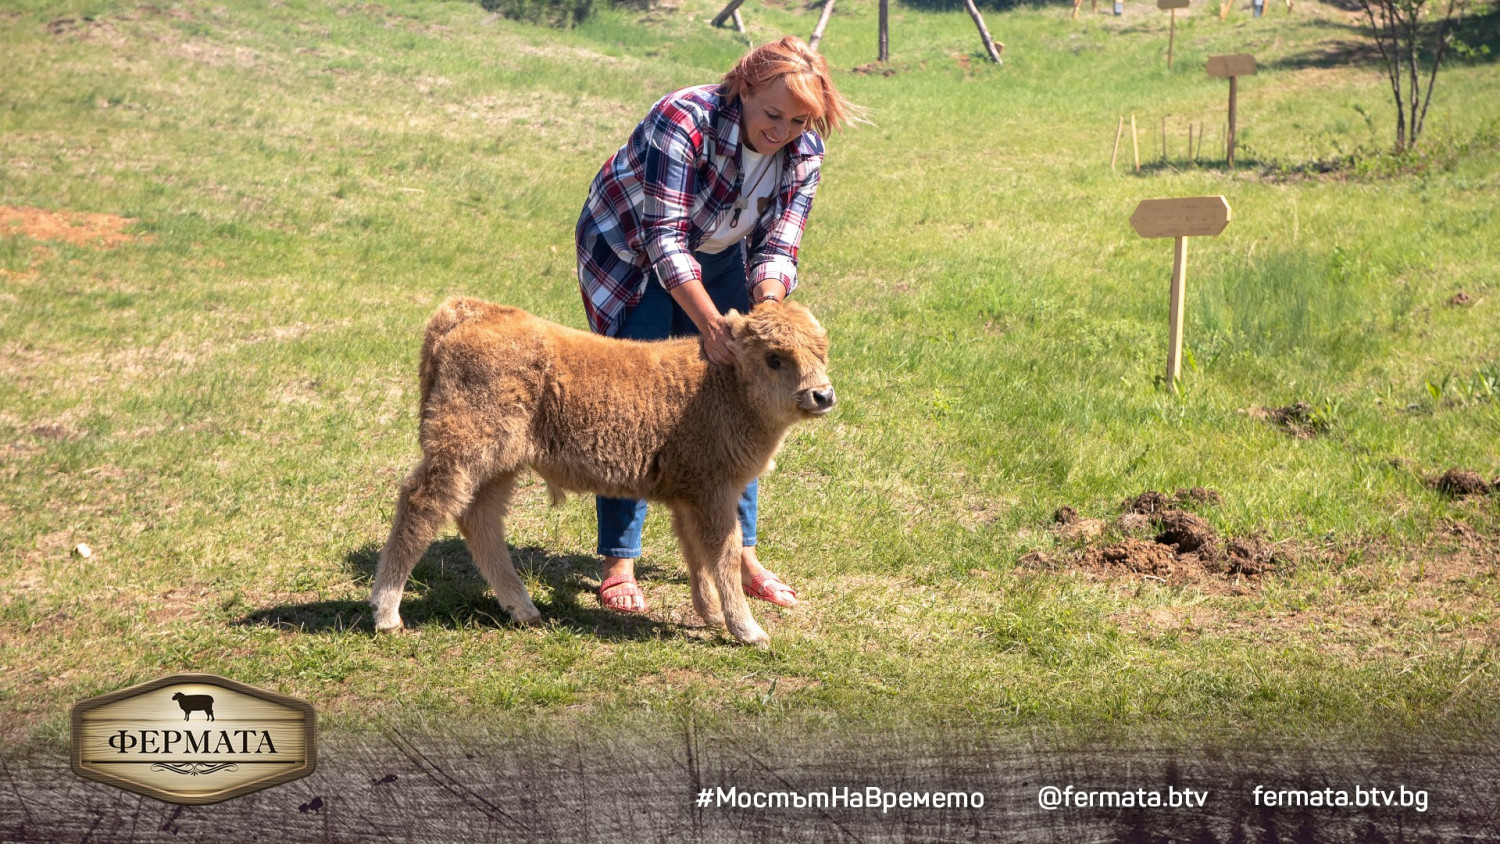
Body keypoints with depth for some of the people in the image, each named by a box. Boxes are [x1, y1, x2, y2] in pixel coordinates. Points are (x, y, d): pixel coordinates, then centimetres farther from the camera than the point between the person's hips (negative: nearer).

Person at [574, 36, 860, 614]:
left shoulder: (804, 151, -17)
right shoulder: (682, 122, -35)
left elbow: (778, 245, -18)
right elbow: (665, 240, -37)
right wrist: (710, 323, -45)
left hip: (720, 256, 5)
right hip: (629, 250, -5)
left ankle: (740, 553, 11)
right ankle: (618, 565, -6)